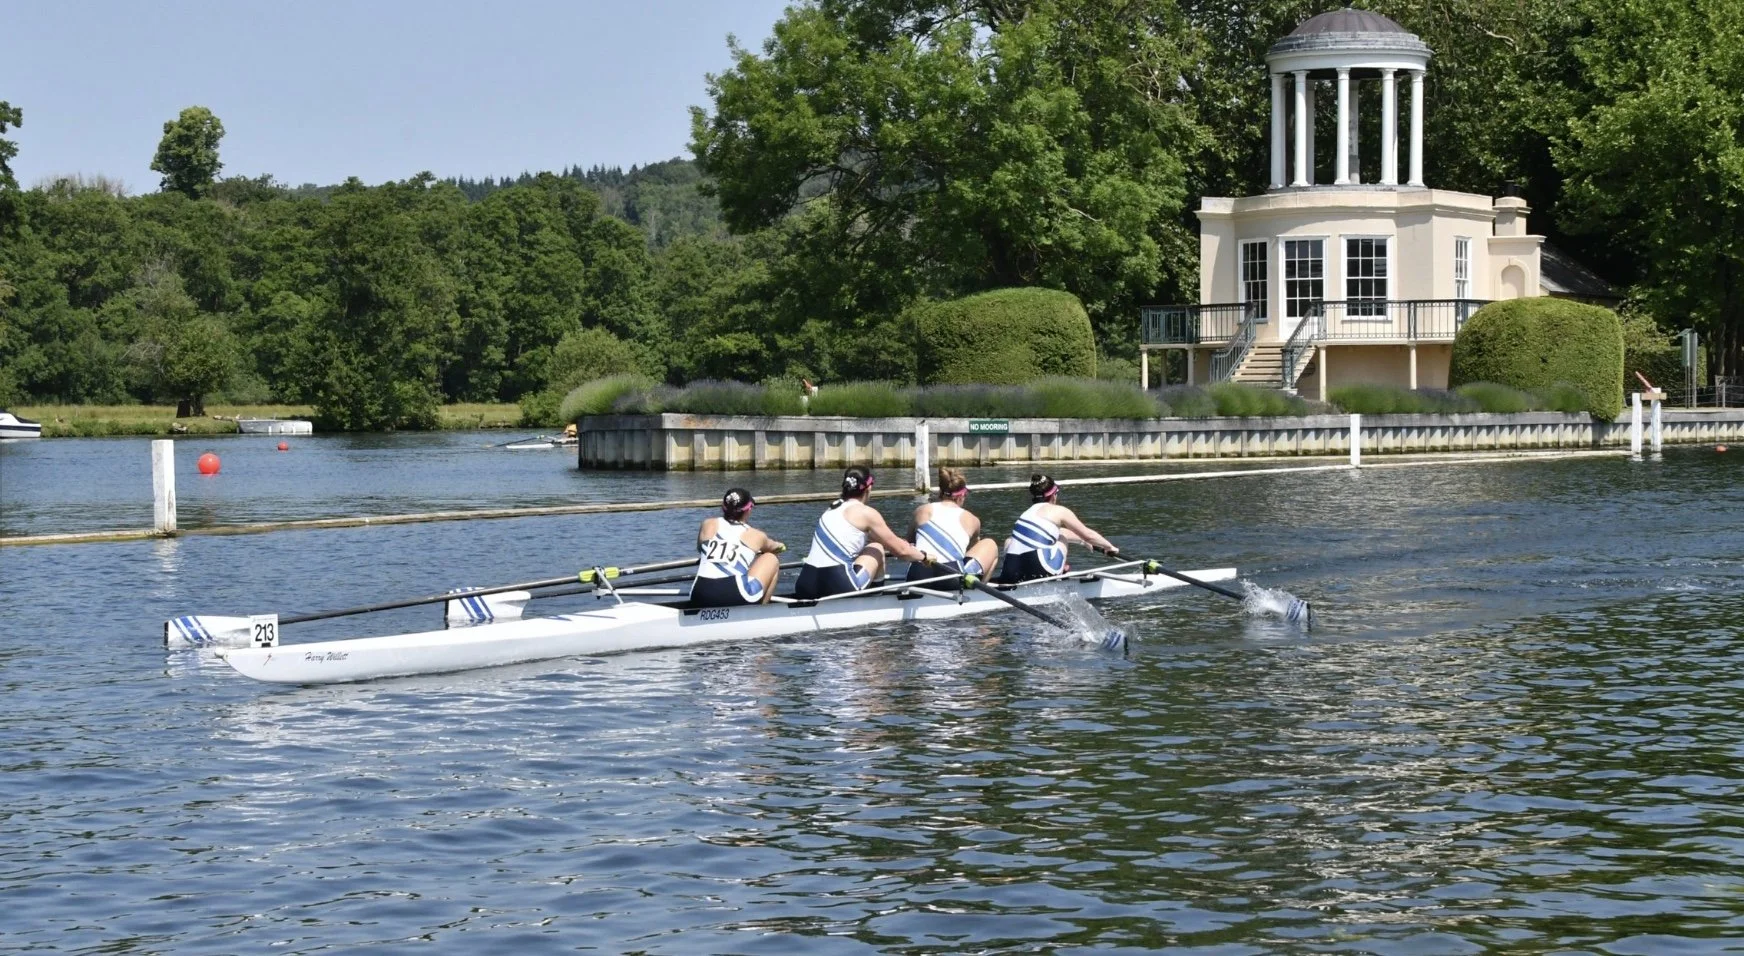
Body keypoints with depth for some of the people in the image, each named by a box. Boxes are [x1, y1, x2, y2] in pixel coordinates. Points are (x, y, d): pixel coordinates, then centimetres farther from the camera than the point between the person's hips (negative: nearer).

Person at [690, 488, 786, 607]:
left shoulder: (708, 525, 14)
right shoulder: (755, 535, 12)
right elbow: (773, 547, 37)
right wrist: (780, 546, 61)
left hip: (700, 598, 4)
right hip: (736, 598, -4)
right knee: (771, 559, 19)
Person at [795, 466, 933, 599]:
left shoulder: (833, 509, 22)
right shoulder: (866, 513, 1)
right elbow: (900, 550, 7)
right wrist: (923, 556, 26)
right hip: (837, 586, -6)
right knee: (877, 548, 17)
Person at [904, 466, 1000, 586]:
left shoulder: (922, 511, 15)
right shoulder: (971, 520, 14)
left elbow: (909, 540, 32)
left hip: (917, 577, 3)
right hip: (951, 580, -3)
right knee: (990, 545, 23)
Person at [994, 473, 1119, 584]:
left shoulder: (1029, 512, 27)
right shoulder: (1059, 511, 7)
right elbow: (1088, 535, 15)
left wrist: (1082, 540, 59)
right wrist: (1110, 547, 32)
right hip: (1037, 571, -4)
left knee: (1010, 541, 37)